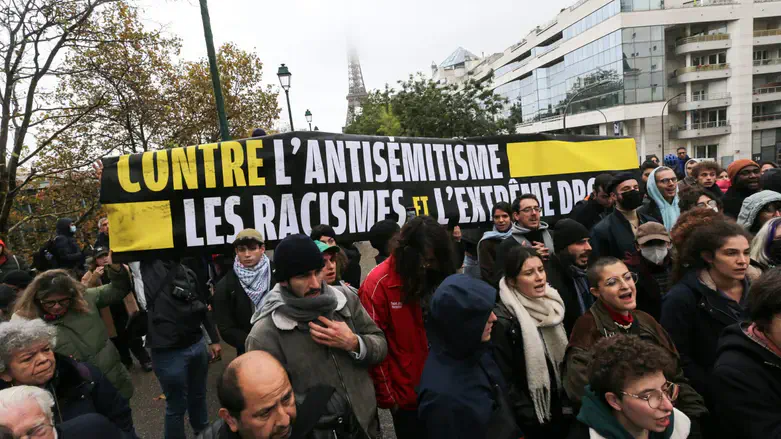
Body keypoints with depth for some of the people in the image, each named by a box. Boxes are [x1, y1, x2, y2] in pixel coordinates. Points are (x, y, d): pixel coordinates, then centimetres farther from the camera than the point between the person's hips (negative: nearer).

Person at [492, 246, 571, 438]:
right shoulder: (503, 320, -25)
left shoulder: (551, 304, -2)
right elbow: (505, 380, -20)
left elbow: (563, 356, 10)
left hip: (560, 405, 6)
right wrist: (530, 418, -17)